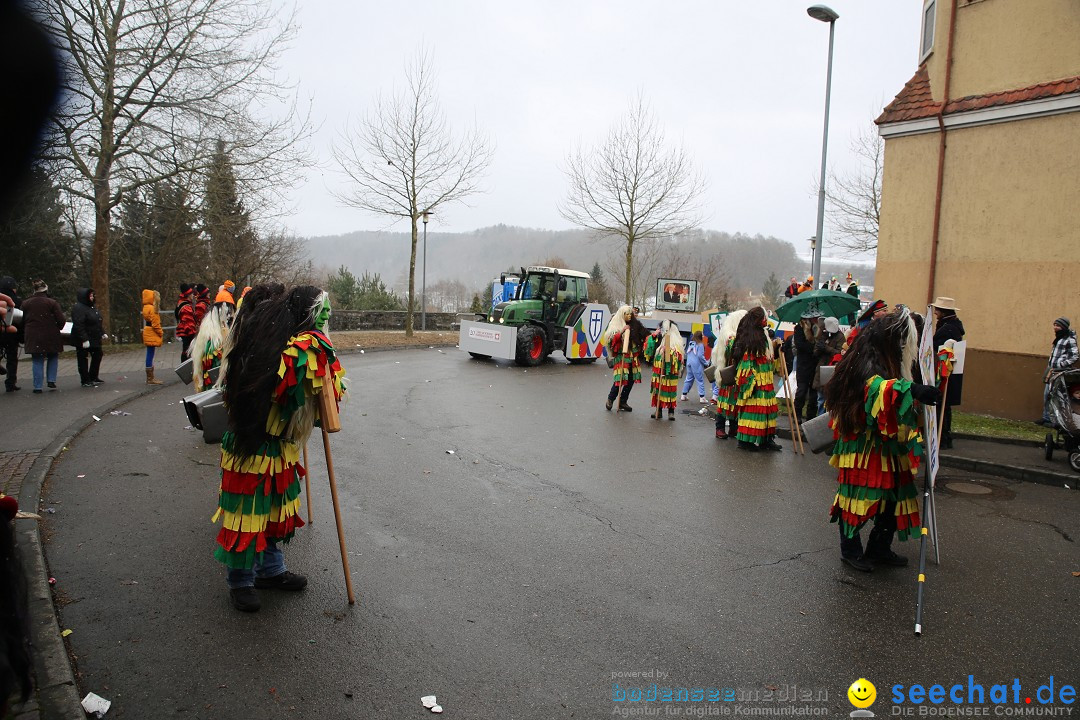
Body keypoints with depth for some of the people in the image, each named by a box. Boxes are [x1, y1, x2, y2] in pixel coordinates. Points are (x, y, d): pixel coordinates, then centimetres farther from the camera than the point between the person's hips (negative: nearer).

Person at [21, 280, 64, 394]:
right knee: (53, 358, 17)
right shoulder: (52, 303, -7)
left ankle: (38, 387, 6)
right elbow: (61, 320, -9)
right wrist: (57, 329, 10)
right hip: (50, 336, -2)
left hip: (33, 337, 2)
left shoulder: (25, 303, 3)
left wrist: (26, 332, 21)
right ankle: (51, 381, 9)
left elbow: (22, 321, 7)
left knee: (37, 361, 6)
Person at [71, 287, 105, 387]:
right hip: (83, 340, -10)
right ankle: (85, 381, 7)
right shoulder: (78, 308, -18)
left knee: (97, 356, 16)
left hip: (95, 338, 10)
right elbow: (78, 325, -24)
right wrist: (84, 339, -27)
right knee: (83, 360, 1)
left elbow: (98, 322, 22)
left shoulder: (93, 307, 12)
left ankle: (93, 377, 29)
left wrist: (102, 332, 19)